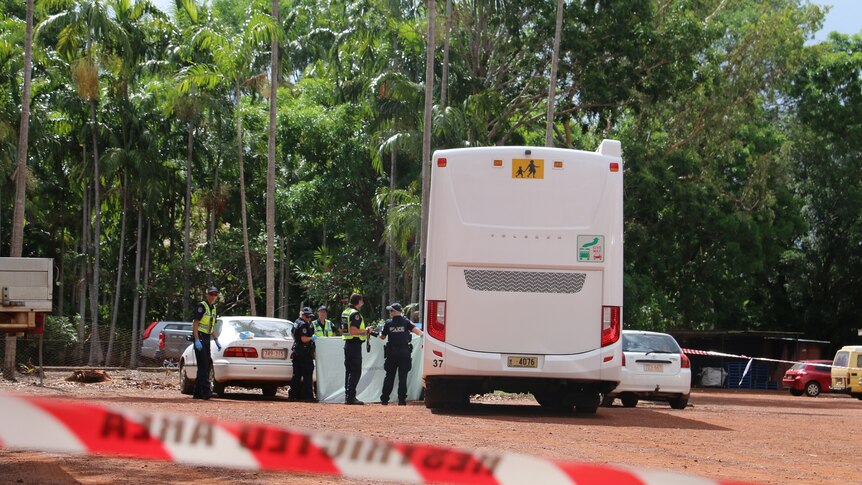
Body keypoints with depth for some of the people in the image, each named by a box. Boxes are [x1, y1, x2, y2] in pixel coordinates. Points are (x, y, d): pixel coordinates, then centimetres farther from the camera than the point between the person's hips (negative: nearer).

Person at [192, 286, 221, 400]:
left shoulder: (213, 308, 17)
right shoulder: (201, 306, -10)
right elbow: (195, 324, -16)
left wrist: (216, 341, 19)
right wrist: (197, 340, -23)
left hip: (207, 338, 9)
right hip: (200, 336, -9)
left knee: (207, 364, 9)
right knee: (203, 365, -13)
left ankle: (197, 393, 13)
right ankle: (205, 391, -16)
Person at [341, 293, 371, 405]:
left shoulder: (345, 312, 14)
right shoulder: (355, 313, -16)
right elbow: (353, 330, -26)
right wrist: (366, 331, -13)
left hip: (347, 344, 10)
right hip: (355, 344, -10)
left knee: (349, 370, 13)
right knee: (356, 371, -7)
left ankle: (347, 396, 15)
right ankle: (350, 397, -10)